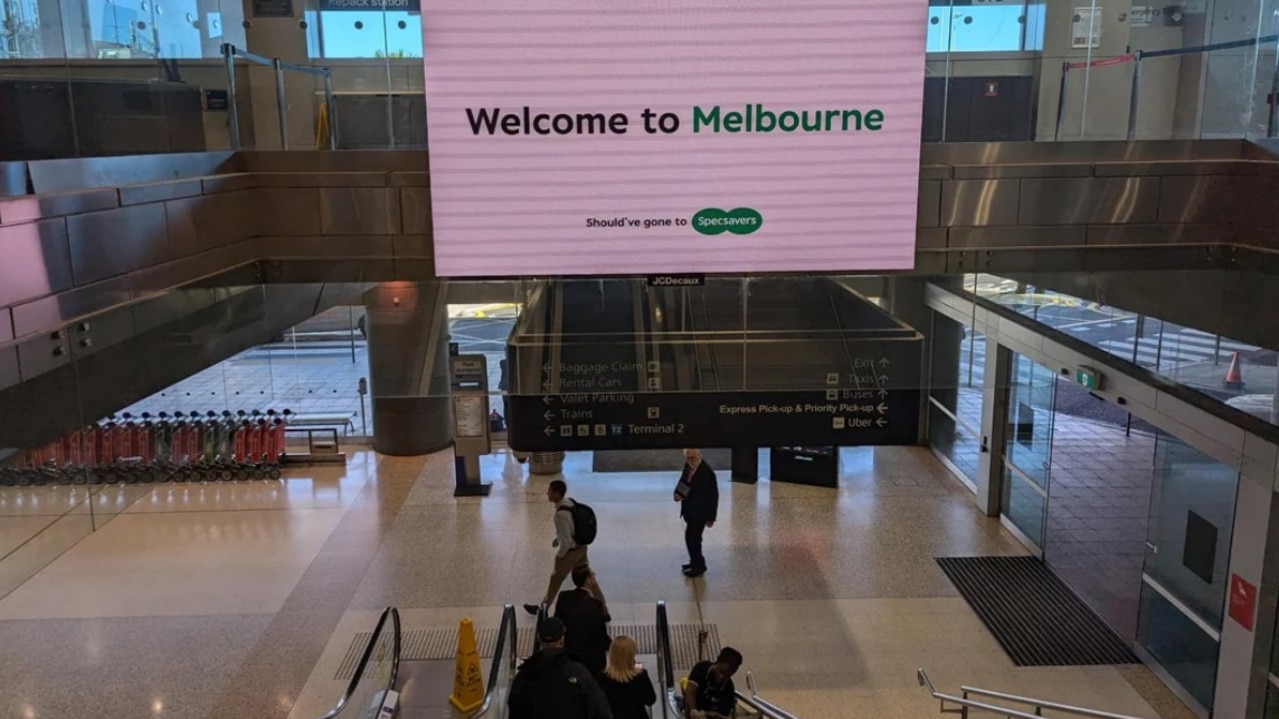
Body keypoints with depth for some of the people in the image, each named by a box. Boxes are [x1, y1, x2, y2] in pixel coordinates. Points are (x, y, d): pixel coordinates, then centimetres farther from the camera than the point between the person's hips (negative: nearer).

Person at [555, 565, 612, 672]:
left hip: (567, 653, 6)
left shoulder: (563, 597, -9)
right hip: (591, 658, -5)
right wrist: (610, 646, 1)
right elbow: (600, 634, -17)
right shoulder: (594, 604, -25)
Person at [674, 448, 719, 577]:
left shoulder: (707, 472, -23)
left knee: (691, 538, -4)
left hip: (699, 512, -7)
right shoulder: (688, 466, -1)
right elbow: (682, 481, 13)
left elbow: (713, 496, -16)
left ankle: (699, 566, 11)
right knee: (693, 537, 18)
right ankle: (696, 561, 34)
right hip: (690, 511, 7)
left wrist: (710, 517, -12)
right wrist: (677, 493, -9)